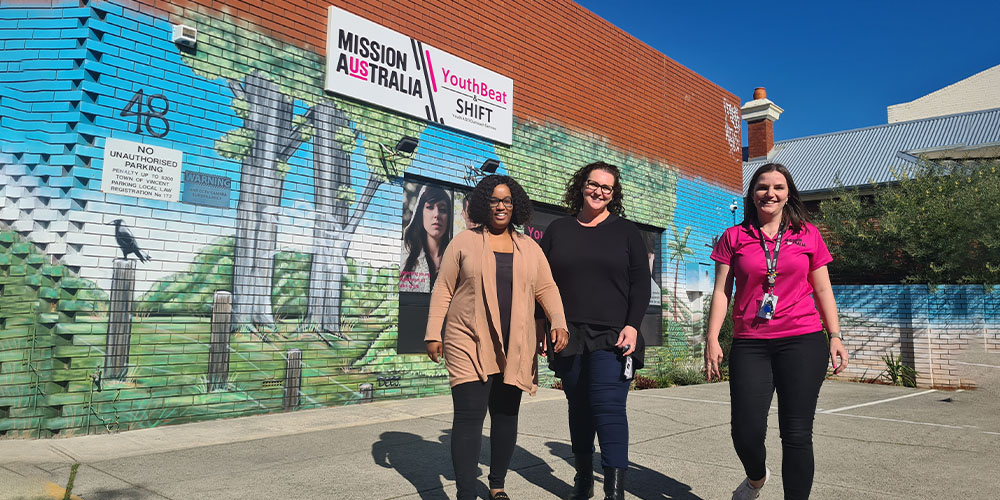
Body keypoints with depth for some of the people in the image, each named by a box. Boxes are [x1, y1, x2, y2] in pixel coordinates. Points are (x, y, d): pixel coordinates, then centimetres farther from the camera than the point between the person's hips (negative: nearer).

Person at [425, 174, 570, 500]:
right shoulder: (464, 241, 3)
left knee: (506, 416, 11)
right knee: (469, 416, -8)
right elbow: (443, 289, 2)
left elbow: (546, 289, 7)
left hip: (514, 348, 3)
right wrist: (433, 333, -3)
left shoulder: (529, 248, 11)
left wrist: (559, 323, -10)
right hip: (470, 344, -3)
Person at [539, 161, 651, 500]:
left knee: (608, 407, -11)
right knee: (579, 408, 10)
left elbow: (640, 284, 3)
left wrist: (632, 325, -9)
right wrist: (540, 327, 4)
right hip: (569, 339, 3)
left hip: (612, 338, -2)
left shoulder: (626, 231, 7)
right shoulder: (558, 230, 11)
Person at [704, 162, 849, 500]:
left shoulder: (807, 234, 9)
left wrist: (835, 337, 4)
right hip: (749, 345, 0)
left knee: (796, 433, -2)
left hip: (802, 343, 0)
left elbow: (823, 290, 12)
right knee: (746, 433, -3)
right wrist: (712, 340, -2)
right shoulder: (734, 237, 8)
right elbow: (721, 292, 5)